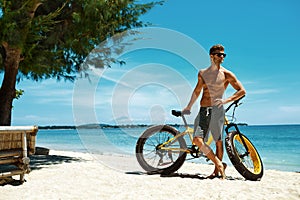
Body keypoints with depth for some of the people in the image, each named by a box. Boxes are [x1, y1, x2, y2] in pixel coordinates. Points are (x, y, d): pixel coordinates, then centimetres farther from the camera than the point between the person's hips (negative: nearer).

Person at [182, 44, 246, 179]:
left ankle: (217, 170, 19)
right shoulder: (202, 73, 14)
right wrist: (188, 107, 29)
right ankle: (219, 164, 2)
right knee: (197, 140, -10)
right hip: (203, 110, 4)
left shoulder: (226, 74, 2)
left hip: (217, 110, -3)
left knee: (218, 141, 2)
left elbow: (242, 91, 1)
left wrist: (226, 100, -13)